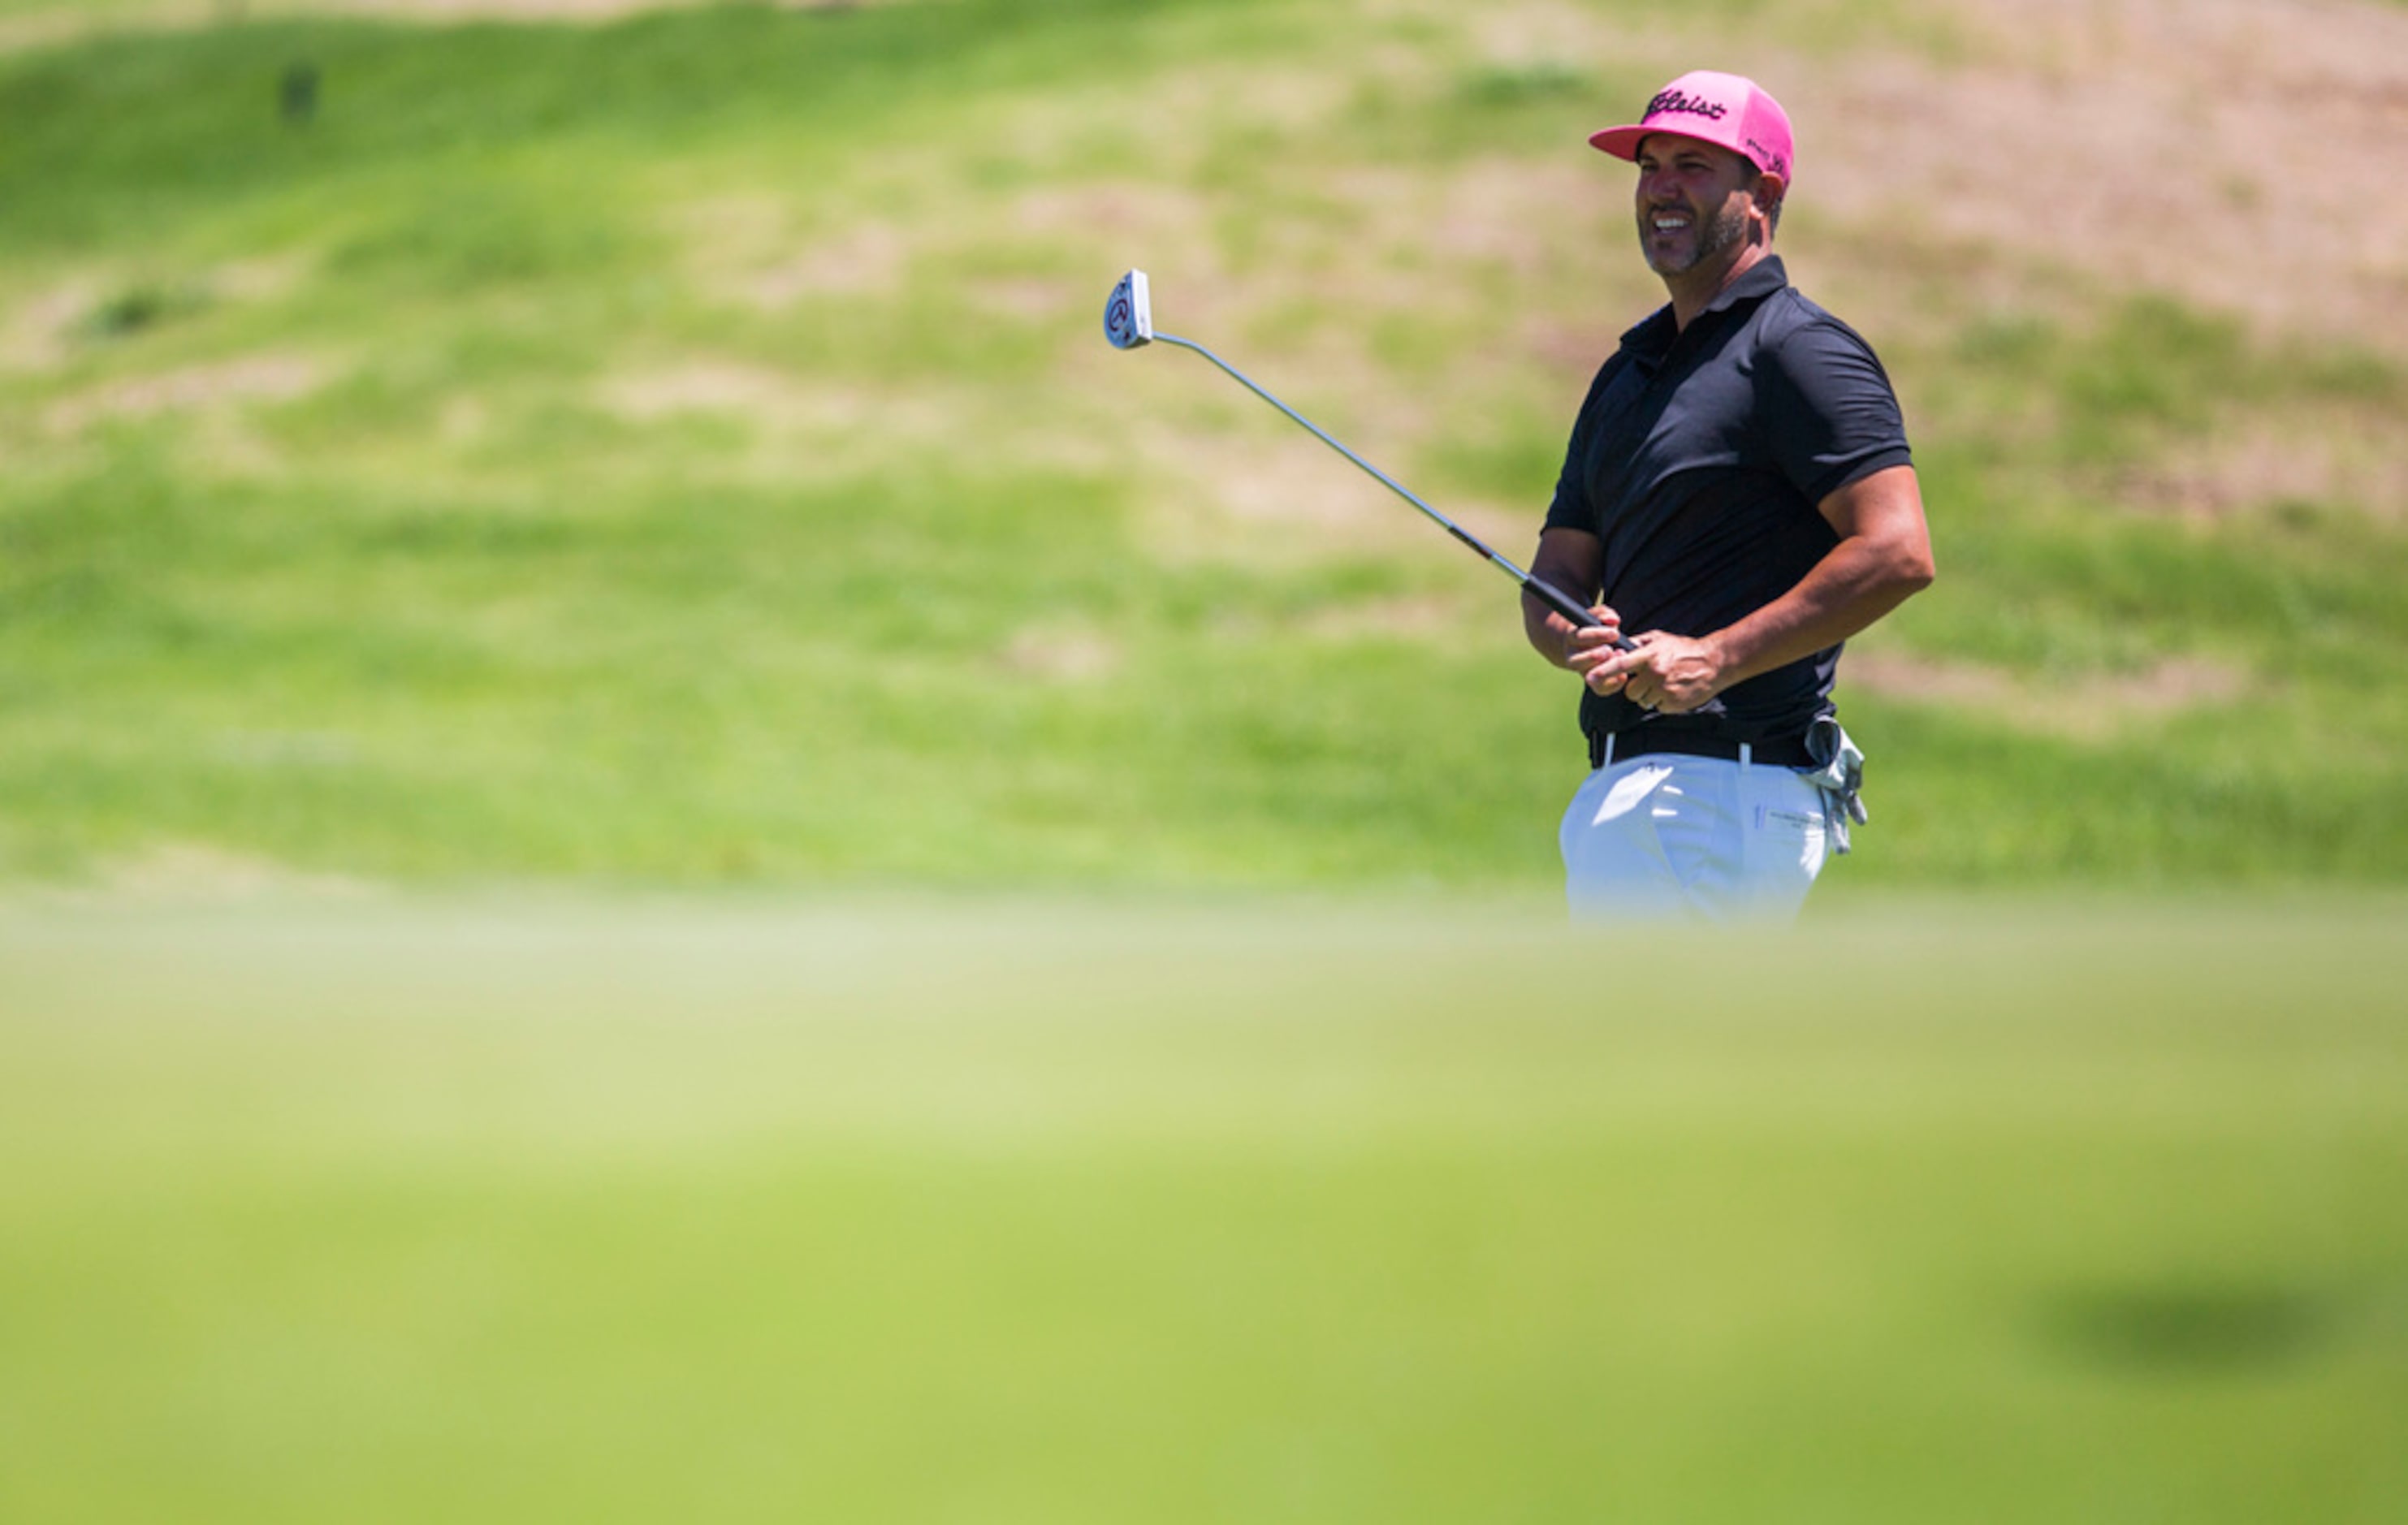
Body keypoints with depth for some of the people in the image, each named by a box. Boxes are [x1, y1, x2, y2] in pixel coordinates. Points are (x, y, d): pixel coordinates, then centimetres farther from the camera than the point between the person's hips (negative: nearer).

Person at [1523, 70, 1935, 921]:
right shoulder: (1629, 374, 21)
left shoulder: (1799, 352, -7)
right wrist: (1576, 641, -7)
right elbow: (1558, 571, 18)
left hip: (1725, 781, -10)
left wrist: (1717, 659, -20)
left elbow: (1898, 554, -18)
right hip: (1625, 785, 10)